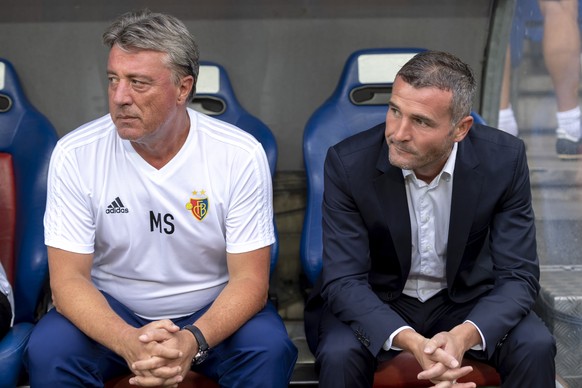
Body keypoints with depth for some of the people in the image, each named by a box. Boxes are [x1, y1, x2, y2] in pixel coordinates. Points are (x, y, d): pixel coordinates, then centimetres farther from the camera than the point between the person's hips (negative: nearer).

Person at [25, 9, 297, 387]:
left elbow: (249, 279, -14)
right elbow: (68, 279, -14)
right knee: (49, 352, -27)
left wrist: (193, 341, -34)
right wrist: (130, 343, -33)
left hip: (212, 310, 0)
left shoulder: (241, 154, -15)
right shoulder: (75, 154, -14)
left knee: (269, 350, -28)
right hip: (110, 310, 1)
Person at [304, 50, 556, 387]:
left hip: (466, 299, 2)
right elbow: (344, 279, -21)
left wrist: (464, 336, -37)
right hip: (376, 302, -1)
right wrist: (411, 342, -39)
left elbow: (518, 274, -16)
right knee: (340, 356, -30)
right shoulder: (349, 163, -21)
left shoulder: (504, 159, -18)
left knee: (536, 347, -23)